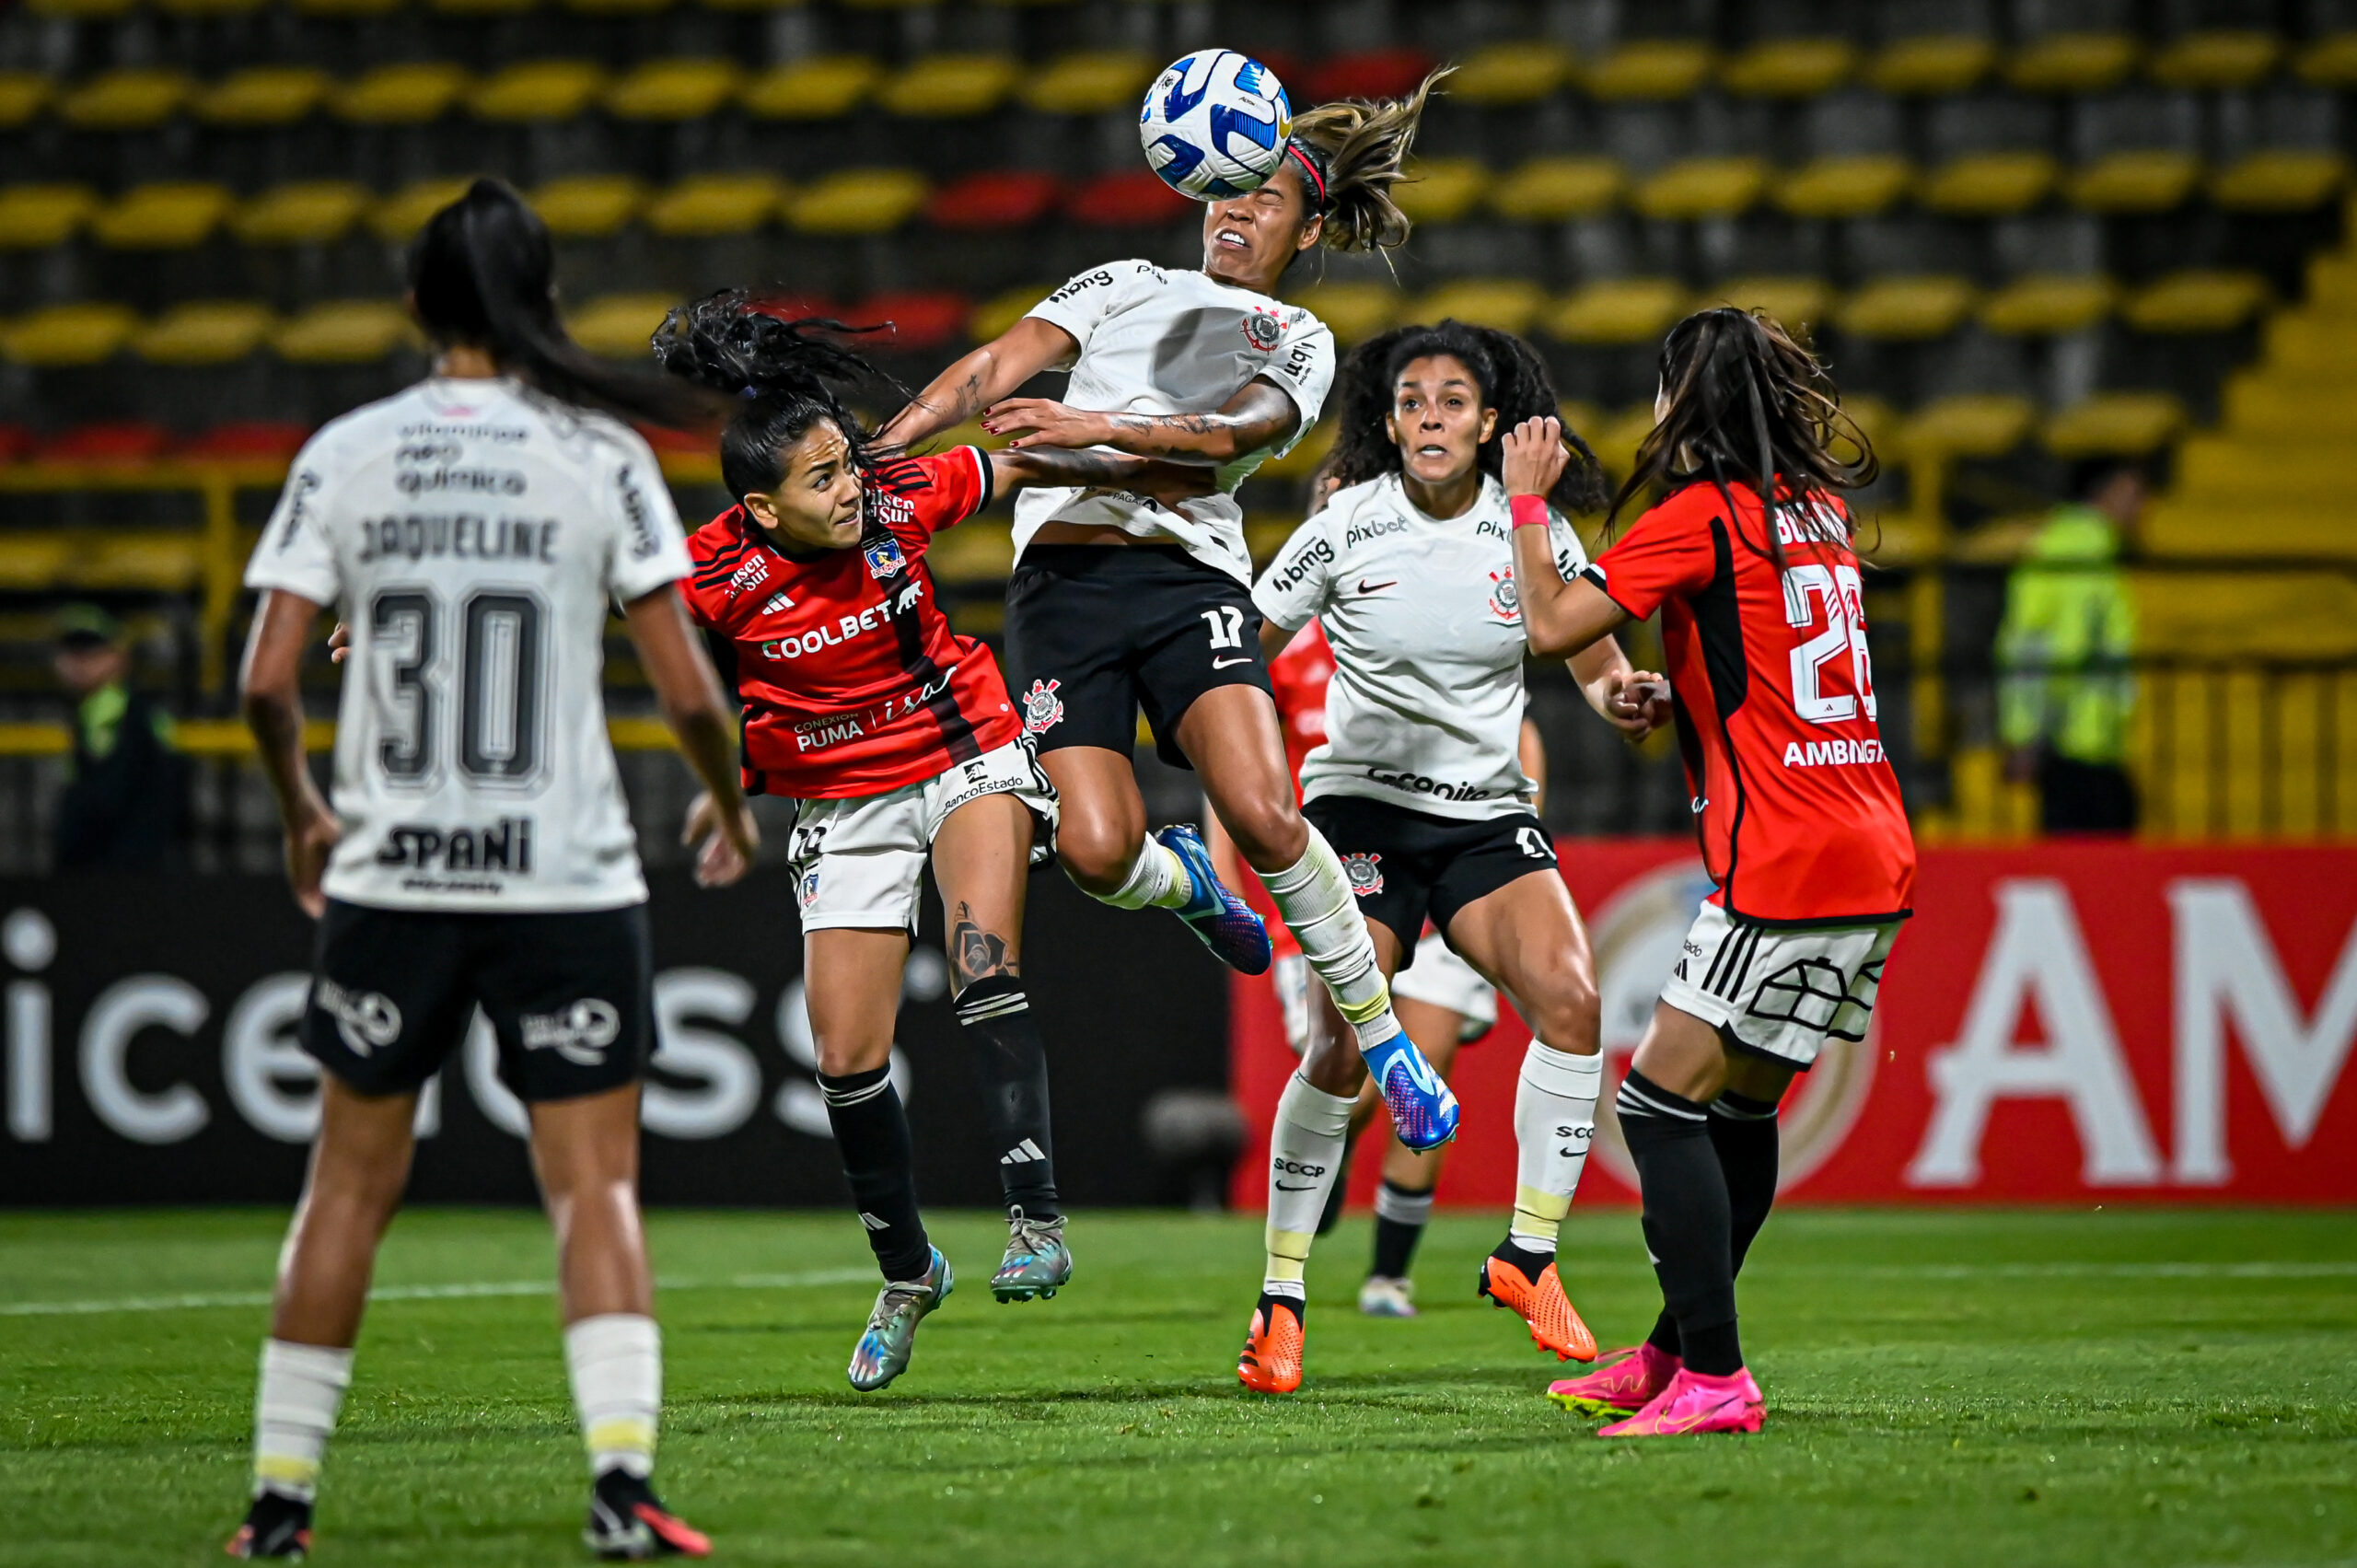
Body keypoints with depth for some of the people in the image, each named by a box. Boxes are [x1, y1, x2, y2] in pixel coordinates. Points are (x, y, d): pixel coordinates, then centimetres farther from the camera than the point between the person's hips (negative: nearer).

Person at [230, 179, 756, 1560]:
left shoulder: (345, 456, 1)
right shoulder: (601, 457, -4)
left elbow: (267, 678, -1)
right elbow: (685, 684, -5)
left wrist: (302, 811, 17)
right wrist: (733, 802, 14)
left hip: (389, 876, 2)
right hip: (567, 877, -2)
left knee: (352, 1181, 12)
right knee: (596, 1187, 2)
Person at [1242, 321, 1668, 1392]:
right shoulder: (1348, 529, -6)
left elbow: (1595, 666, 6)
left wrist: (1623, 697, -17)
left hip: (1489, 812, 3)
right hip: (1362, 802, -3)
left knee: (1571, 997, -20)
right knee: (1344, 1048, -17)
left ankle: (1528, 1254, -7)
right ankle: (1281, 1299, -5)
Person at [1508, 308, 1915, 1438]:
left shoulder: (1701, 513, -9)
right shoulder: (1818, 510, 15)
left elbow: (1550, 626, -9)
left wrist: (1528, 498, 3)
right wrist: (1668, 691, 30)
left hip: (1784, 868, -9)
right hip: (1876, 858, 9)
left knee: (1661, 1106, -6)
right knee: (1739, 1110, 17)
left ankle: (1713, 1379, -12)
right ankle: (1674, 1354, 25)